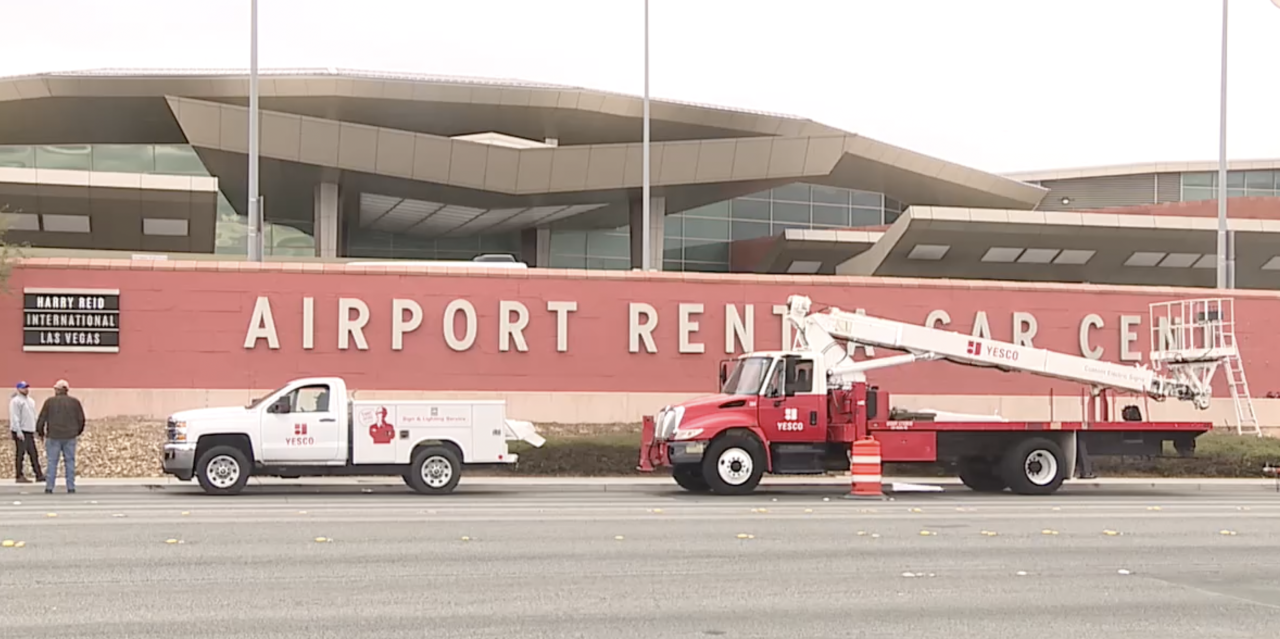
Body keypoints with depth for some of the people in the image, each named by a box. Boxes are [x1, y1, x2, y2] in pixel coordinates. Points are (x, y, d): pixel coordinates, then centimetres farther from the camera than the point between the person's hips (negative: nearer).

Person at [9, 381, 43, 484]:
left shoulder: (31, 401, 18)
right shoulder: (15, 401, -8)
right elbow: (14, 417, -15)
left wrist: (34, 430, 18)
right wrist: (18, 431, -20)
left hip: (29, 431, 8)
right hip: (20, 432, -8)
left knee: (34, 454, 6)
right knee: (20, 454, -5)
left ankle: (39, 475, 6)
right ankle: (19, 476, -2)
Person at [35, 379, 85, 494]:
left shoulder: (49, 402, -2)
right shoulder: (74, 402, 3)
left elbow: (41, 419, -1)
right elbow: (81, 419, 4)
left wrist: (40, 432, 14)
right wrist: (78, 432, 20)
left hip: (53, 437, -1)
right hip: (70, 437, 1)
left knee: (52, 462, 2)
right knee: (70, 461, 5)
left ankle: (49, 487, -2)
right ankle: (71, 487, 1)